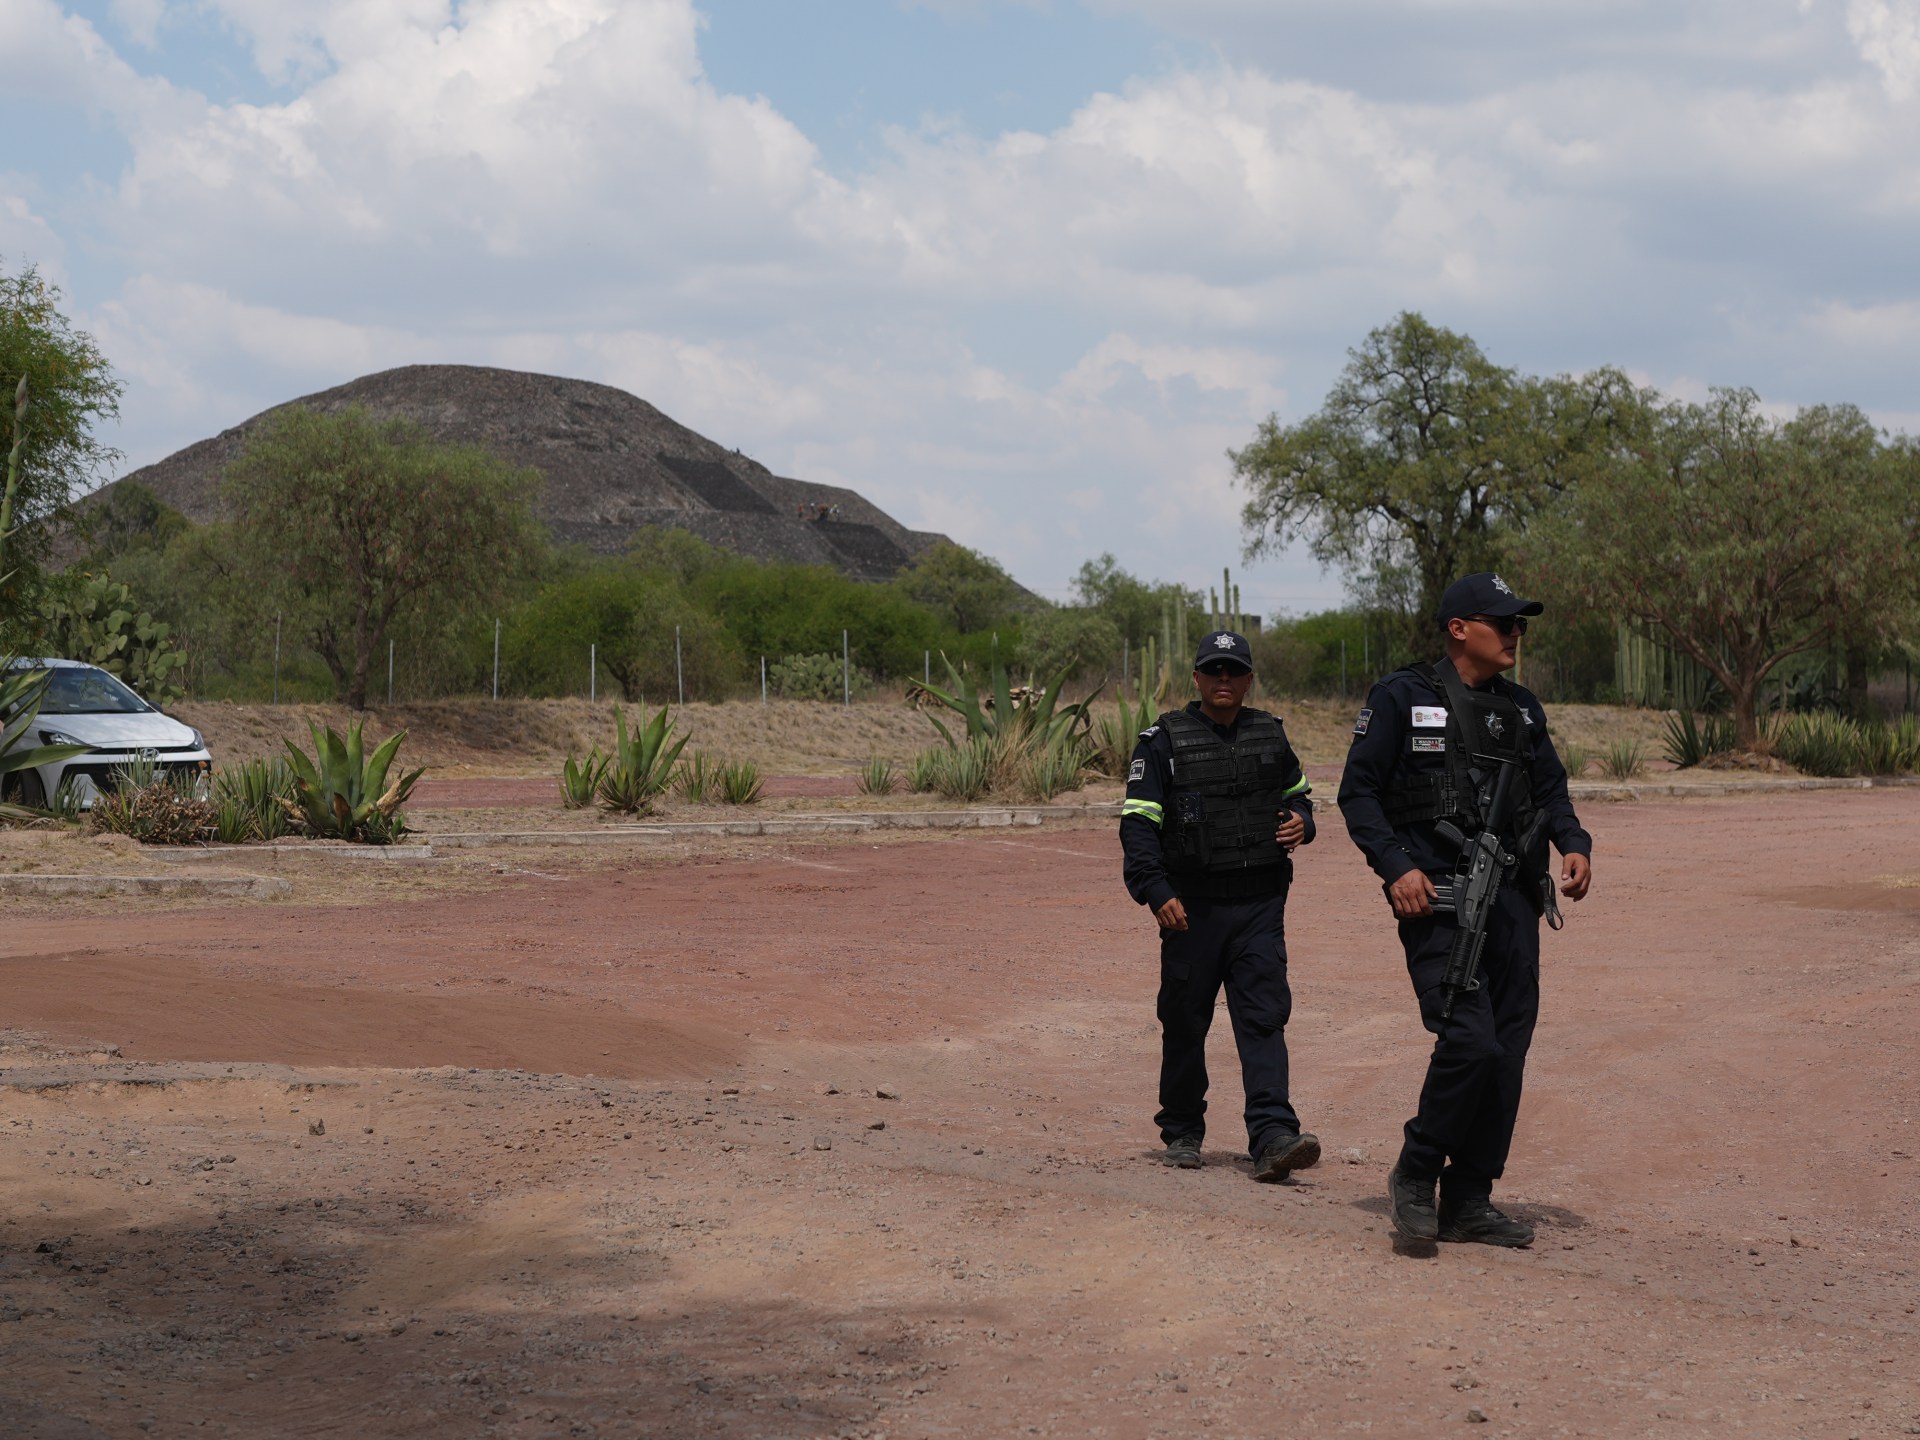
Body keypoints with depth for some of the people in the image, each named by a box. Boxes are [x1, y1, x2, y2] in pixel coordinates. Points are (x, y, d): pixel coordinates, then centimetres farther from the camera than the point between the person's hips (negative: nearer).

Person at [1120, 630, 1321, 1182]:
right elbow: (1138, 822, -5)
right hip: (1192, 905, -2)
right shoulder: (1164, 739, 0)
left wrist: (1301, 820, 3)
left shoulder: (1270, 735, 12)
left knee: (1264, 1017, -9)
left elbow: (1297, 792, 28)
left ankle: (1274, 1137, -17)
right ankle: (1182, 1133, 21)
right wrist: (1156, 890, -16)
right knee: (1185, 1023, 6)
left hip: (1260, 905, 2)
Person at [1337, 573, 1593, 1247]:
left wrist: (1574, 843, -1)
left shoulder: (1522, 708, 17)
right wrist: (1396, 867, -14)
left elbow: (1550, 789, 20)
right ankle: (1415, 1175, 1)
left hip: (1511, 896, 6)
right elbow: (1358, 792, -2)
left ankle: (1468, 1201, 14)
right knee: (1470, 1039, -19)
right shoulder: (1402, 698, -1)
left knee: (1507, 1053, 4)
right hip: (1436, 898, -6)